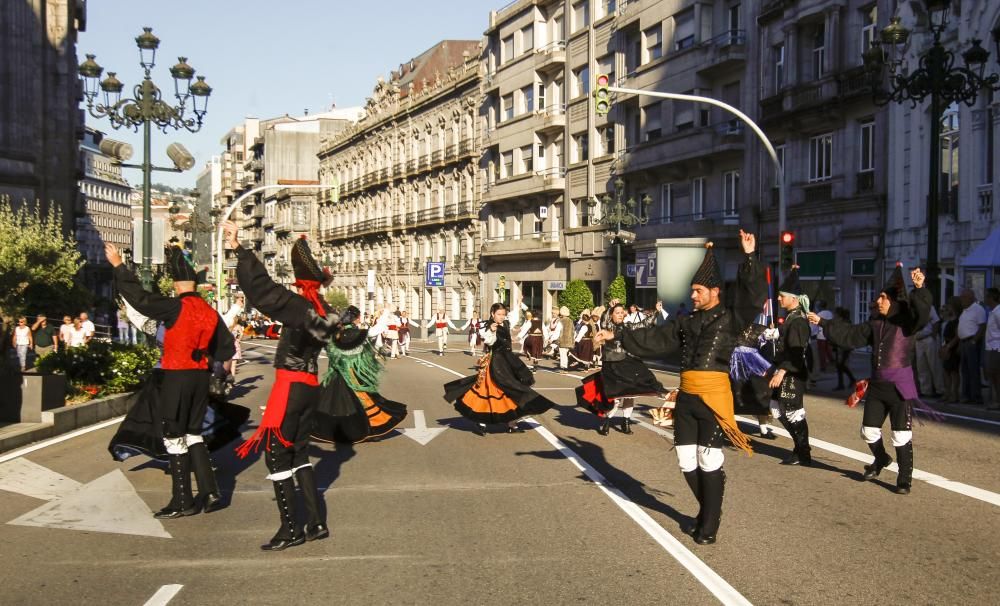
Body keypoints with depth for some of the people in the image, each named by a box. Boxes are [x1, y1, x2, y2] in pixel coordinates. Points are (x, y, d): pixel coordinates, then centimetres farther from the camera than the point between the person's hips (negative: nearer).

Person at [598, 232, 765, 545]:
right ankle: (708, 512, 31)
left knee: (709, 461, -1)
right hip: (686, 396, 6)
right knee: (687, 462, 10)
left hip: (713, 395, -6)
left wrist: (749, 258, -22)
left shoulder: (730, 318, 0)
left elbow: (753, 296, -15)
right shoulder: (688, 322, 16)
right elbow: (655, 337, 18)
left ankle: (709, 525, 13)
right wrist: (617, 337, 13)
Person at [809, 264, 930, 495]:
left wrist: (919, 289, -46)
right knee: (869, 430, 16)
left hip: (900, 386, -7)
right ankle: (881, 459, 44)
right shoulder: (876, 324, 10)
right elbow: (850, 333, 15)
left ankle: (904, 479, 8)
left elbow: (922, 313, -29)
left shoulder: (906, 321, -9)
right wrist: (822, 323, 15)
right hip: (876, 385, 7)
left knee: (901, 435, -5)